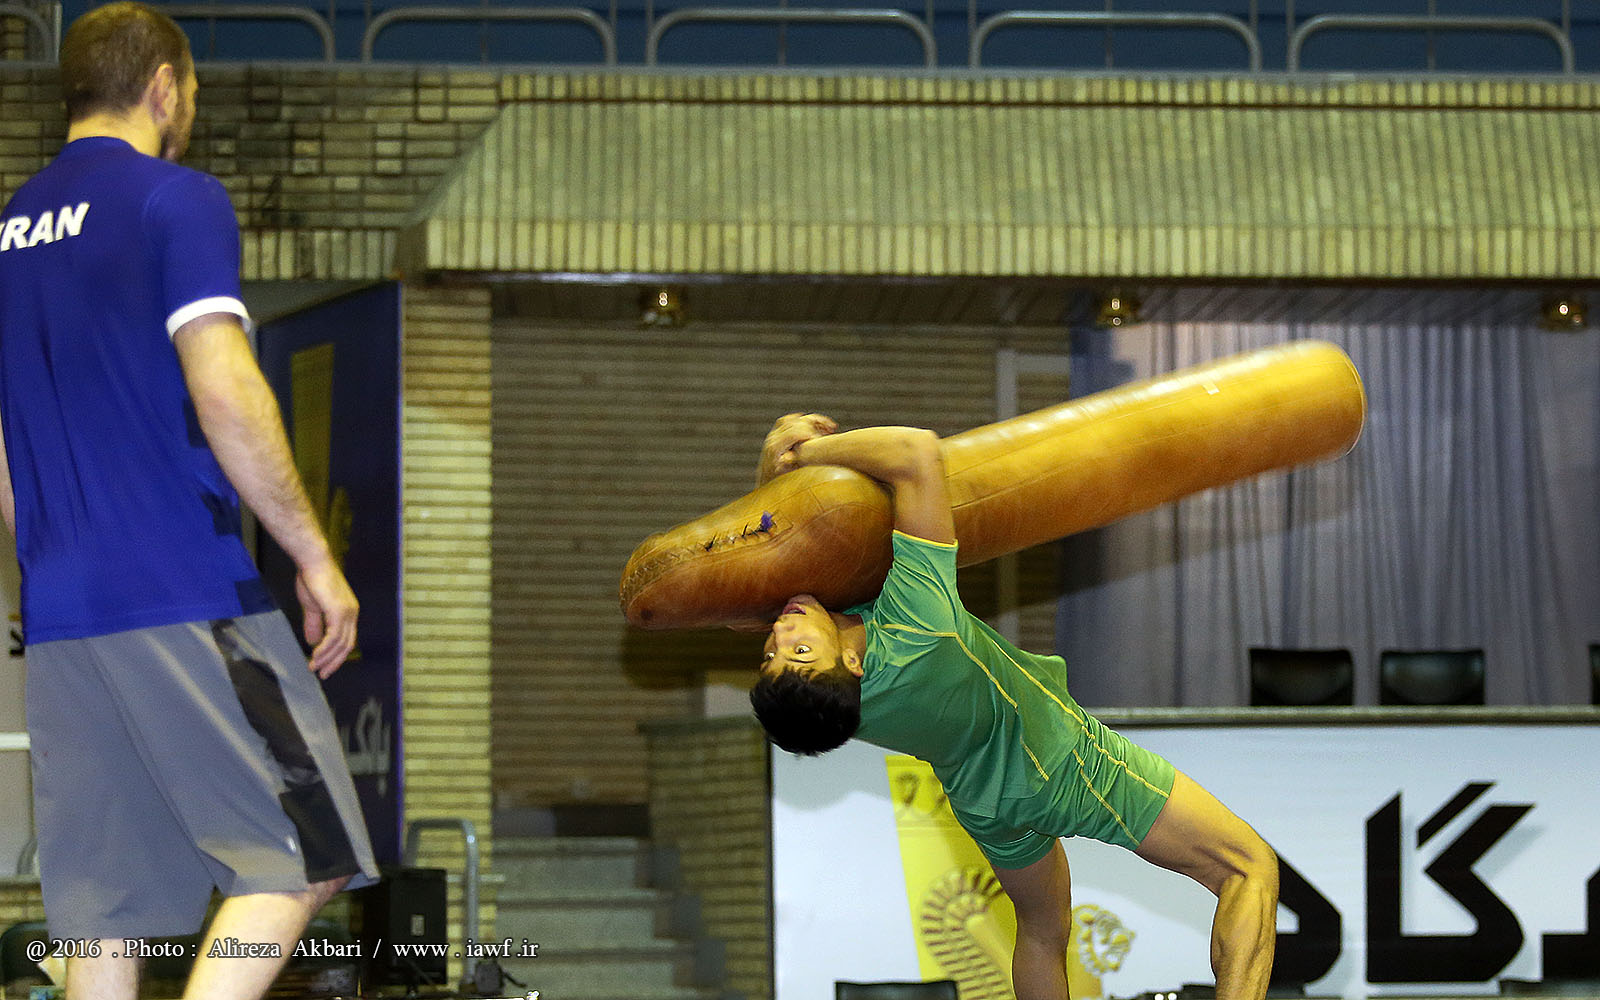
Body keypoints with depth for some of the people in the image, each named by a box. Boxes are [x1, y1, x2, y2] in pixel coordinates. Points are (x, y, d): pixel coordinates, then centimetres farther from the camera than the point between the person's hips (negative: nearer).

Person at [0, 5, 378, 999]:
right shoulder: (178, 200, -5)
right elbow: (224, 394, -15)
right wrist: (316, 557, -9)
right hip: (187, 599, -7)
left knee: (107, 912, 7)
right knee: (303, 854, -2)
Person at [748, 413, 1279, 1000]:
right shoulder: (916, 636, -44)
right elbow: (918, 450, -49)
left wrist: (774, 467, -22)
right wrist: (806, 452, -38)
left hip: (983, 805, 6)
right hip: (1064, 767, -6)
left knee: (1041, 931, 32)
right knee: (1250, 869, 1)